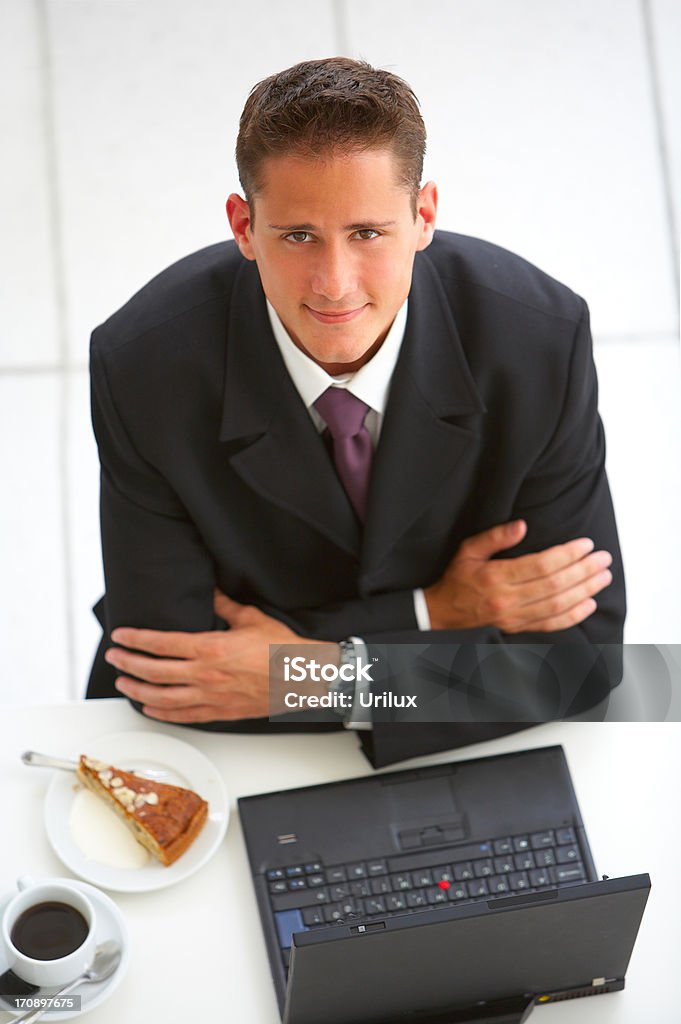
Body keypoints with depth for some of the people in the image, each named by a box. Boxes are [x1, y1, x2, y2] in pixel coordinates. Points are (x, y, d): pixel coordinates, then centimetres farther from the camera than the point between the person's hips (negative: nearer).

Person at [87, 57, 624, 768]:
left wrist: (332, 673, -22)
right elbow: (174, 676, -16)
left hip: (460, 736, 1)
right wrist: (432, 612, -18)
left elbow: (584, 646, -12)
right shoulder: (143, 368, -19)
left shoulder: (540, 340, -17)